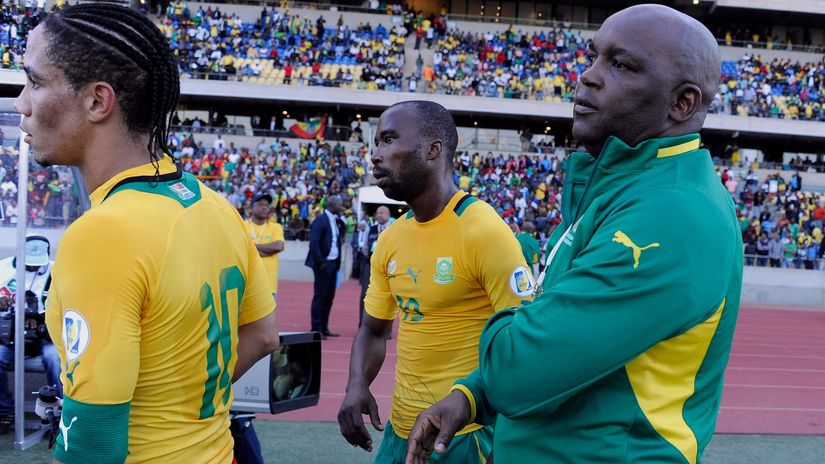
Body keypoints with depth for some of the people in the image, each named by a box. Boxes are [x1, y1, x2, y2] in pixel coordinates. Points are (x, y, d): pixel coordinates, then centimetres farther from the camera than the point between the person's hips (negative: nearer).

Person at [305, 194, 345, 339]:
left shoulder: (336, 221, 13)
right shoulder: (320, 220, -12)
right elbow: (314, 243, -17)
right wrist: (320, 262, -18)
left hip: (333, 263, 8)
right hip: (323, 264, -8)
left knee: (329, 297, 11)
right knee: (320, 296, -3)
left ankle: (324, 328, 19)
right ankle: (316, 329, 2)